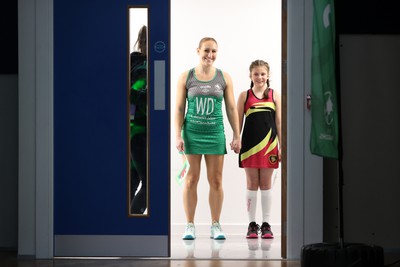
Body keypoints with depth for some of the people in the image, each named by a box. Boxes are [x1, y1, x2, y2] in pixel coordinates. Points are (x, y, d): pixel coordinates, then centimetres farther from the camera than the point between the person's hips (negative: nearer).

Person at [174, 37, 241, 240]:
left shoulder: (224, 78, 5)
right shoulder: (186, 77, 2)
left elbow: (231, 109, 7)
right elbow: (179, 109, 1)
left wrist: (237, 135, 2)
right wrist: (178, 136, -6)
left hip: (215, 133, 1)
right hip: (192, 133, -1)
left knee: (216, 181, 3)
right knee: (191, 179, 0)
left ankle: (215, 225, 10)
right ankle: (189, 225, 6)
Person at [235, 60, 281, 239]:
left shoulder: (274, 95, 6)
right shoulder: (244, 96, 4)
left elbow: (279, 122, 5)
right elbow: (239, 122, 6)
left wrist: (282, 146, 1)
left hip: (269, 145, 0)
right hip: (250, 145, 0)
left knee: (266, 184, 5)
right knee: (252, 184, 3)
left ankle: (266, 224, 9)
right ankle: (252, 225, 8)